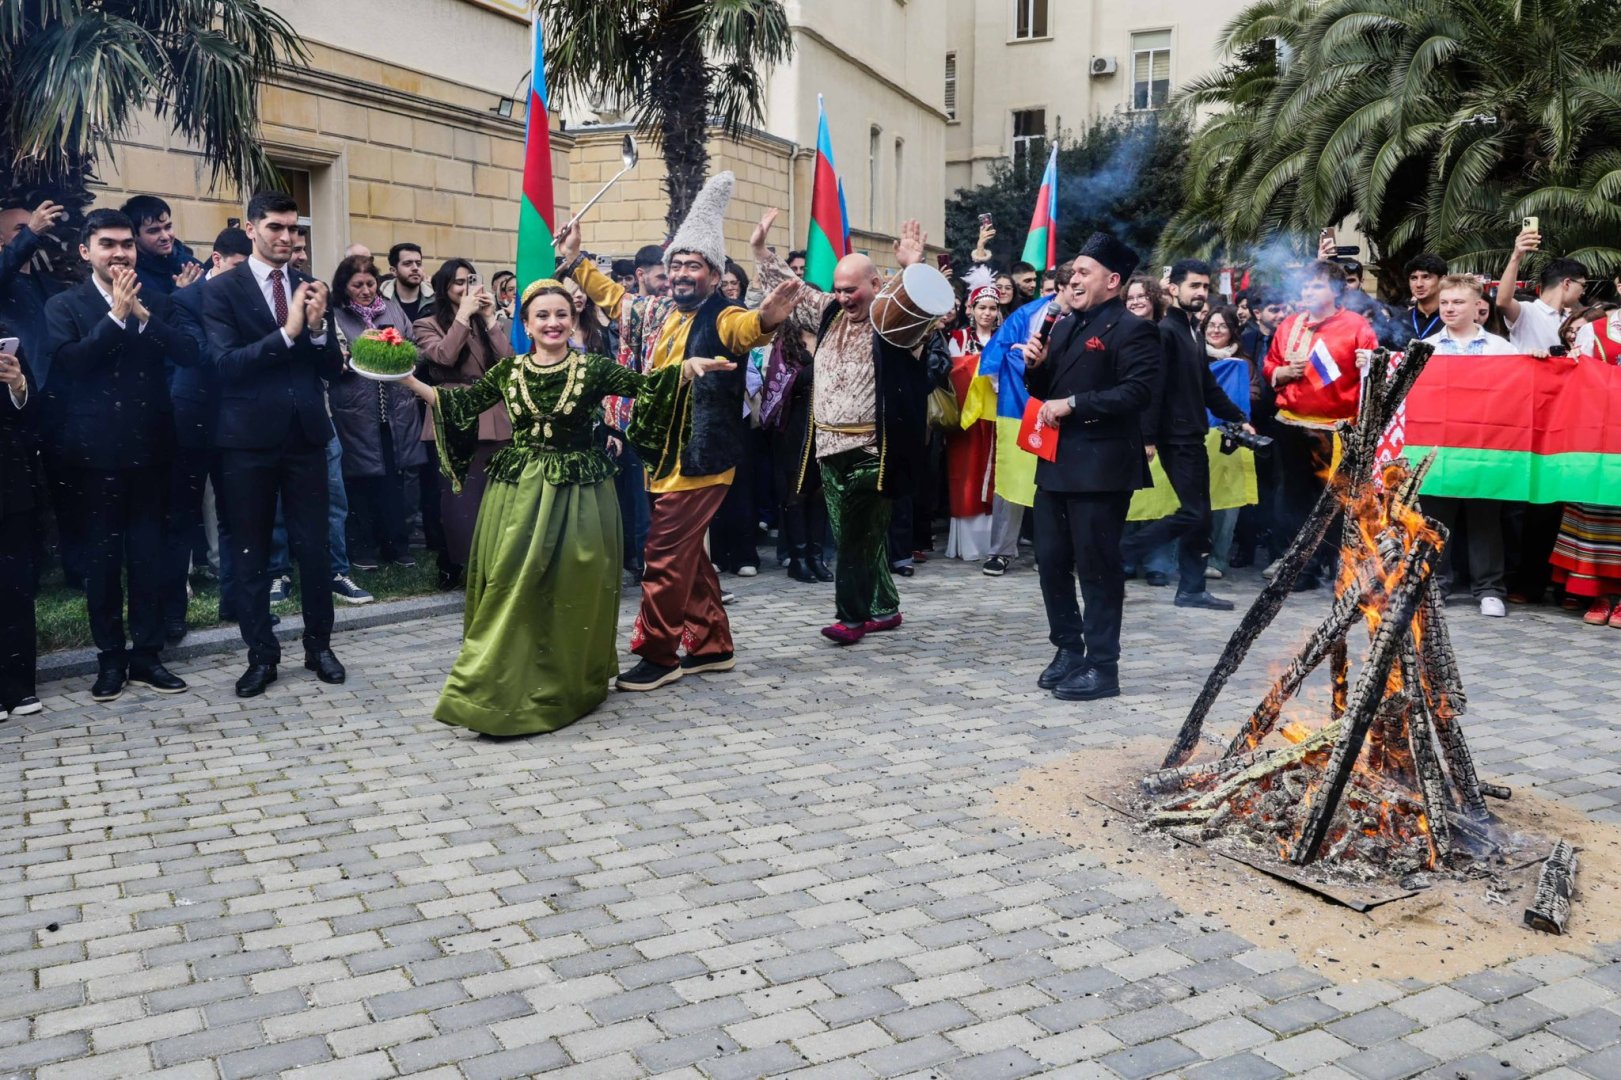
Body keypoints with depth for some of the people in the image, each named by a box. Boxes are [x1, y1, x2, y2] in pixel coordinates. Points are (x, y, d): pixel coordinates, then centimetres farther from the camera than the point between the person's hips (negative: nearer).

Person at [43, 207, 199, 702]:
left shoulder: (156, 303, 8)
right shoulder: (64, 305, 1)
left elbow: (188, 354, -6)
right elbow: (68, 362, -14)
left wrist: (142, 314, -16)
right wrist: (117, 315, -17)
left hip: (148, 448, 2)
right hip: (94, 452, -2)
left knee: (149, 556, 6)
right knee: (101, 558, 5)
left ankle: (146, 654, 16)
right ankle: (110, 658, 15)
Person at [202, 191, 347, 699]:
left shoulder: (310, 288, 7)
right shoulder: (222, 290, -3)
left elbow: (333, 368, 4)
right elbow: (226, 363, -15)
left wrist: (317, 327, -15)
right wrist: (287, 332, -24)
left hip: (305, 435, 2)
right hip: (249, 438, -2)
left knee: (313, 546, 7)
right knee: (250, 552, 7)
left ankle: (319, 645, 21)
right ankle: (262, 654, 18)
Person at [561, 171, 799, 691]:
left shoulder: (721, 318, -12)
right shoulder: (656, 311, 10)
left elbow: (744, 328, -35)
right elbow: (612, 296, 29)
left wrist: (765, 319, -58)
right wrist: (574, 260, 30)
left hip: (699, 461, -8)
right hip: (661, 455, 8)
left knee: (667, 556, -4)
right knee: (687, 554, 15)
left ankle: (657, 655, 8)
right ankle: (712, 645, 27)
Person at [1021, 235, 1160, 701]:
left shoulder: (1132, 329, -8)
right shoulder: (1065, 327, 17)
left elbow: (1138, 392, -19)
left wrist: (1073, 404, -21)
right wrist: (1036, 366, 0)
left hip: (1101, 468, -8)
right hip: (1056, 464, 8)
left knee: (1097, 567, -2)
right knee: (1052, 561, 11)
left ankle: (1101, 666, 7)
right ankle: (1068, 649, 25)